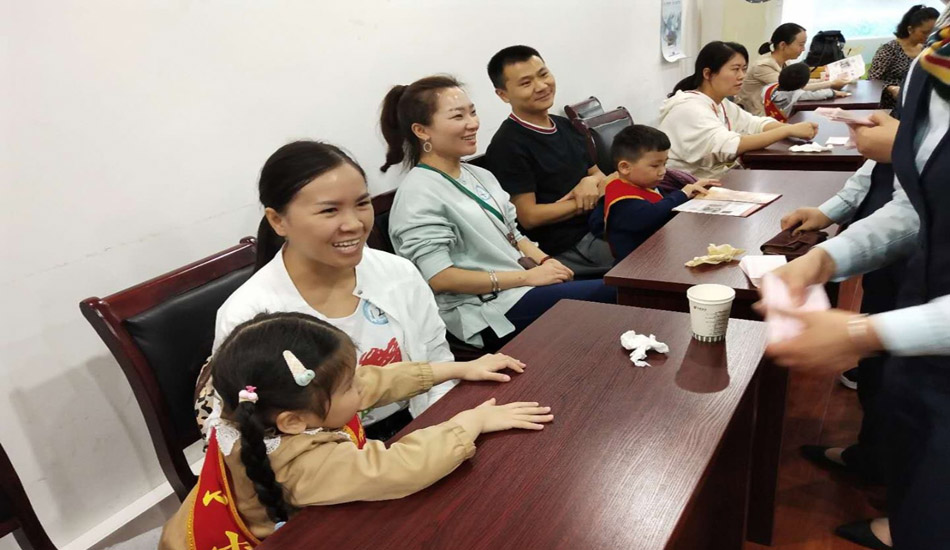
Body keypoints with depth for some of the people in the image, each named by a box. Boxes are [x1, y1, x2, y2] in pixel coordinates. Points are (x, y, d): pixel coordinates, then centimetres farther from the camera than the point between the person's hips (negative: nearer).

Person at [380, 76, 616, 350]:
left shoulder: (479, 175, 14)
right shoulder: (419, 195, -13)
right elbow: (439, 278, -19)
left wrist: (544, 261, -3)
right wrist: (527, 277, -17)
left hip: (524, 286, 8)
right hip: (490, 316, -8)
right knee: (611, 295, -18)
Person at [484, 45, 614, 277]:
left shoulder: (567, 126, 12)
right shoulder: (507, 145, -14)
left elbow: (600, 176, 17)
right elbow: (529, 217, -17)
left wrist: (592, 182, -7)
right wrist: (585, 202, -9)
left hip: (597, 229, 8)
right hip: (563, 250, -8)